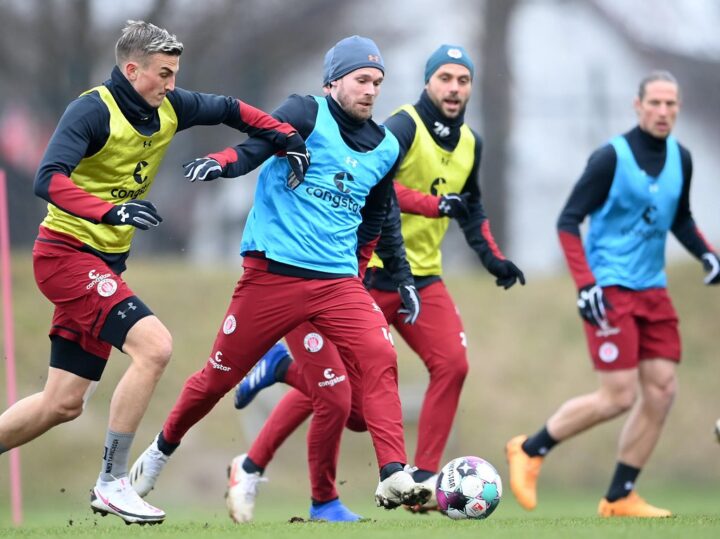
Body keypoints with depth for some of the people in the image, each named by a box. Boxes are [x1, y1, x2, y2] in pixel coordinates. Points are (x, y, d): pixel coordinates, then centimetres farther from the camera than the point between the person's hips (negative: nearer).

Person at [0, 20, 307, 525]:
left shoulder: (169, 108, 4)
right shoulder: (93, 111, -18)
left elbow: (228, 109, 21)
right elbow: (48, 179, -30)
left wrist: (284, 135, 9)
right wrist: (111, 211, -42)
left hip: (105, 264, 8)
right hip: (66, 253, -8)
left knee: (64, 404, 8)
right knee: (154, 345, -23)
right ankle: (112, 483, -15)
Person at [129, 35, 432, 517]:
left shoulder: (386, 147, 12)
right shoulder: (307, 114, -5)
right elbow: (257, 145, -23)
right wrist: (222, 162, -42)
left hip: (338, 280, 4)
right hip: (272, 273, -4)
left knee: (380, 359, -20)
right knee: (220, 375, 5)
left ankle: (393, 477, -25)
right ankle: (162, 451, 29)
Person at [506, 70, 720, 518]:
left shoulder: (680, 159, 7)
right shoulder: (611, 158, -13)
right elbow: (568, 221, -12)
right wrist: (585, 285, -21)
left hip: (652, 289, 7)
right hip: (610, 290, -7)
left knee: (661, 391, -1)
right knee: (619, 397, -12)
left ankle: (620, 497, 11)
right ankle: (529, 451, 9)